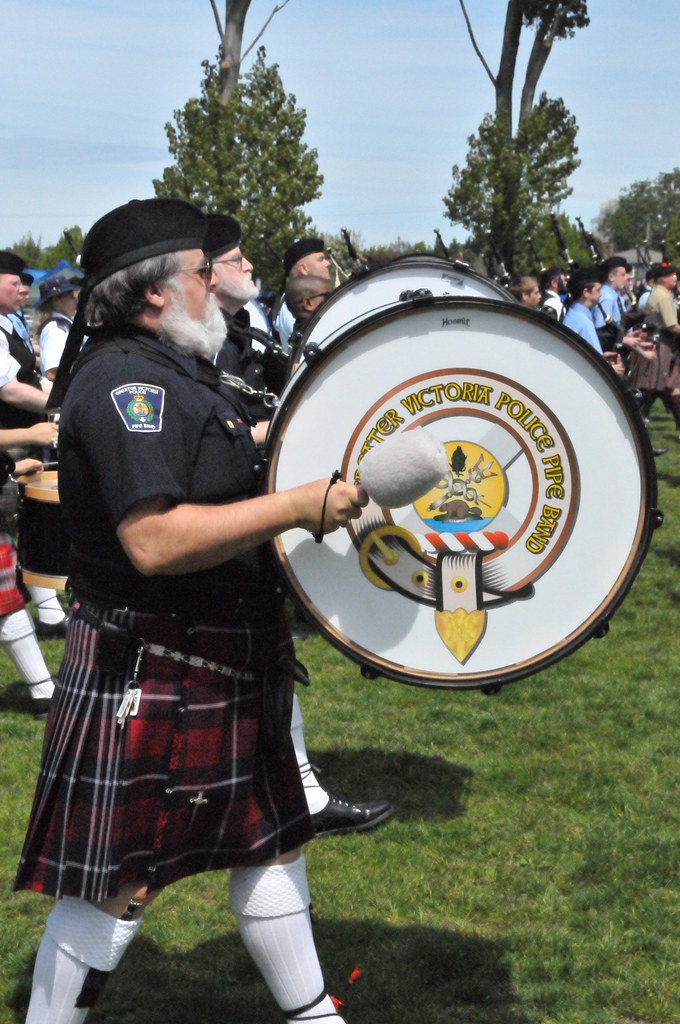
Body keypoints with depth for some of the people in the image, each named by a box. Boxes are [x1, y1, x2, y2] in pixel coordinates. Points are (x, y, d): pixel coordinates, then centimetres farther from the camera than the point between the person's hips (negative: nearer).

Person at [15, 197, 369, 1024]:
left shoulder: (179, 372, 13)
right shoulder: (125, 382, -21)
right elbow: (155, 541, -31)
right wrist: (299, 506, -26)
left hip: (226, 669, 11)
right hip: (150, 683, -11)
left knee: (268, 840, 19)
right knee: (119, 883, -1)